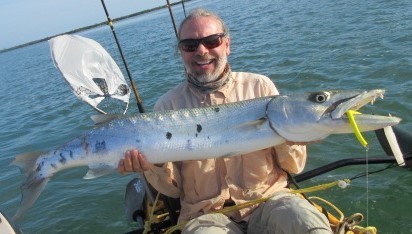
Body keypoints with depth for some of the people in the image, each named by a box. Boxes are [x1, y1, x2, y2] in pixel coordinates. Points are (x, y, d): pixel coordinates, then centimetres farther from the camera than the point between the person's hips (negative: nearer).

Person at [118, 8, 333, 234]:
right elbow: (173, 188, 4)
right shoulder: (167, 106, 0)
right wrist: (154, 166, -17)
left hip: (268, 199, 2)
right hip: (206, 214, -1)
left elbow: (294, 166, 4)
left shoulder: (259, 86, 1)